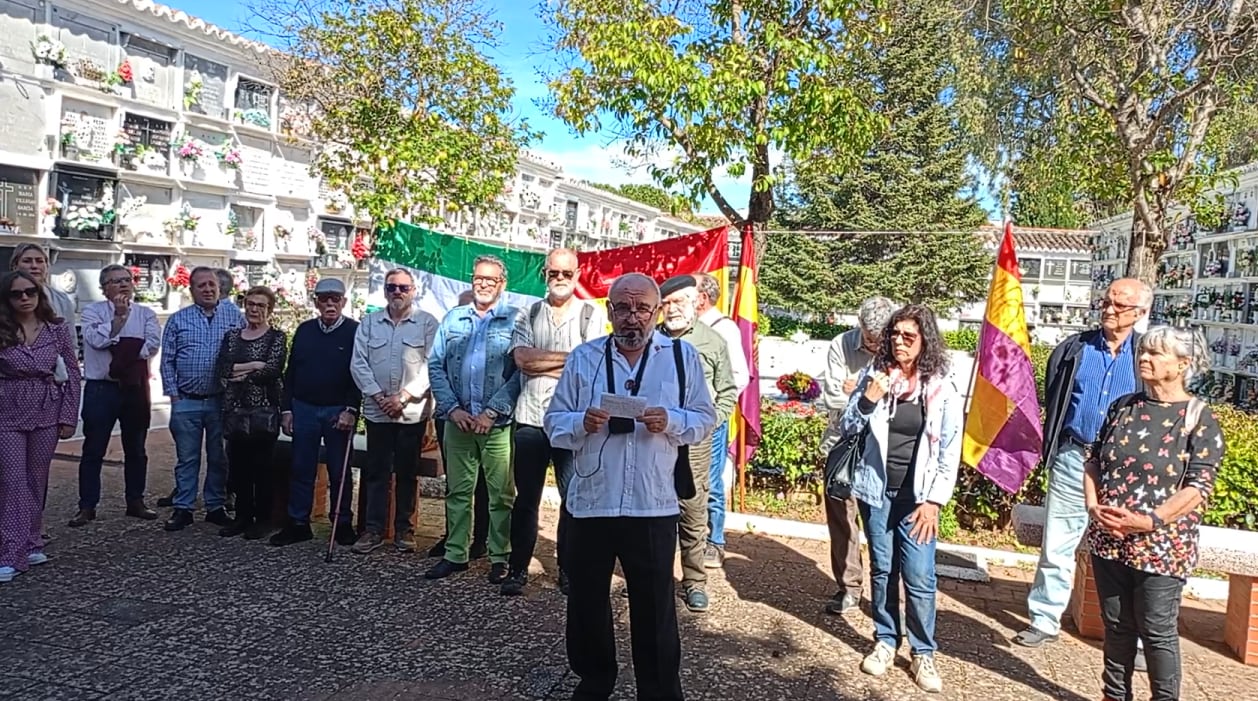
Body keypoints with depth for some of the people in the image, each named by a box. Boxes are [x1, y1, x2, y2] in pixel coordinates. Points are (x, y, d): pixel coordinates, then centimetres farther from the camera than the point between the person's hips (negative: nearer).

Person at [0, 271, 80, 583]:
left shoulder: (57, 328, 1)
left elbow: (72, 374, 4)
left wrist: (68, 416, 0)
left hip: (47, 413, 1)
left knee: (36, 481, 10)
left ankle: (31, 545, 22)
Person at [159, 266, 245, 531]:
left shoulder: (234, 315, 3)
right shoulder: (178, 319, 5)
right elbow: (167, 360, 5)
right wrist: (173, 394, -2)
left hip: (221, 400, 0)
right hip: (186, 401, 0)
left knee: (219, 458, 9)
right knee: (187, 458, 7)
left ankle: (216, 507, 20)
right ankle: (183, 509, 16)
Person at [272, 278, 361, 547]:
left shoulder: (355, 331, -4)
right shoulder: (305, 331, 9)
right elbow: (290, 372, 12)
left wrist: (351, 410, -15)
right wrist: (286, 409, 6)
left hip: (339, 412, -4)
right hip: (304, 409, 4)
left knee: (339, 471, 5)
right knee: (301, 469, 8)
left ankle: (343, 524, 16)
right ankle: (298, 524, 18)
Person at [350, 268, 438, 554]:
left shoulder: (427, 322, 0)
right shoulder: (369, 322, 8)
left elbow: (431, 365, -7)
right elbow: (358, 363, 3)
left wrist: (403, 397, -13)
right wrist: (378, 396, -9)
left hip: (413, 411, -2)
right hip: (377, 410, 2)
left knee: (407, 472, 7)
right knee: (376, 471, 6)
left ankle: (404, 528, 17)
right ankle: (373, 529, 13)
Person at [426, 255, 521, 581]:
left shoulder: (515, 320, -2)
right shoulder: (452, 319, 11)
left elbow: (520, 372, -8)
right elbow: (435, 366, 8)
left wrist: (492, 413, -13)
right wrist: (453, 408, -5)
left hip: (498, 423, -3)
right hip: (458, 420, 4)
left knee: (501, 494, 3)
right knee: (458, 491, 11)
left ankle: (500, 558, 15)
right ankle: (455, 554, 22)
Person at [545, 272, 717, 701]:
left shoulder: (682, 356, 2)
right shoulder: (582, 358, 5)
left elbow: (706, 419, 2)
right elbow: (553, 422, 5)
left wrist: (670, 422, -17)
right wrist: (581, 423, -17)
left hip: (653, 506, -2)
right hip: (590, 502, 2)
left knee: (655, 609, 9)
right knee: (586, 603, 15)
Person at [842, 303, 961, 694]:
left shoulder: (941, 389, -6)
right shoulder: (874, 376, -1)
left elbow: (950, 452, -4)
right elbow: (848, 429, 2)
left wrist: (933, 501, -9)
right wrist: (867, 400, -16)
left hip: (916, 496, -2)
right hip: (877, 490, 2)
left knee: (919, 577, -3)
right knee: (882, 570, 12)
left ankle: (923, 653, 15)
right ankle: (885, 641, 27)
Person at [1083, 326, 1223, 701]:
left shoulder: (1199, 418, -7)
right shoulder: (1123, 406, 7)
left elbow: (1199, 487, -13)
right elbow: (1092, 459, 10)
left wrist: (1149, 521, -21)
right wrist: (1093, 506, -5)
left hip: (1161, 546, -5)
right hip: (1108, 539, 5)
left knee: (1157, 631, 5)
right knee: (1117, 625, 15)